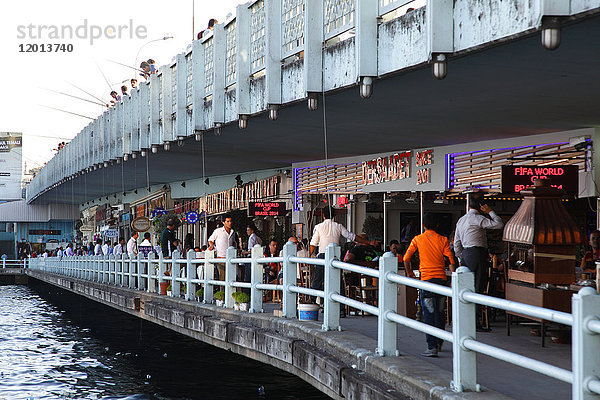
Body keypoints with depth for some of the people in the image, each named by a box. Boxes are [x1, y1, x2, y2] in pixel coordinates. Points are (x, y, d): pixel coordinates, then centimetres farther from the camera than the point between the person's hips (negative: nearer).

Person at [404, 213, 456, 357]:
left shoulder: (417, 239, 1)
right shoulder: (443, 240, 4)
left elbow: (406, 258, 0)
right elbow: (451, 260, -2)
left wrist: (409, 272, 17)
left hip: (426, 279, -2)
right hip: (441, 278, 2)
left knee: (429, 313, -4)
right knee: (440, 312, 16)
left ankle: (432, 347, -10)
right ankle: (439, 342, 27)